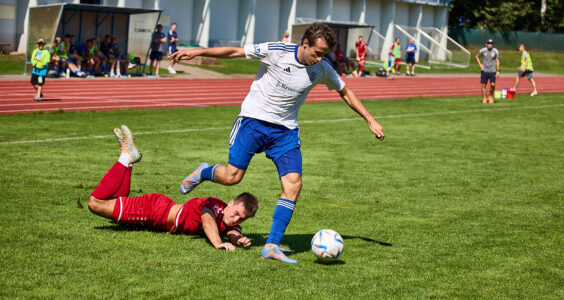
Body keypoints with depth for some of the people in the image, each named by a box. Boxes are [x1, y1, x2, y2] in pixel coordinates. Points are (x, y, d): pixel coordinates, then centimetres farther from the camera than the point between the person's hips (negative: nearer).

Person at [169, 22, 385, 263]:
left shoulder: (322, 69, -2)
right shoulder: (276, 52, -16)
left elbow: (345, 92, 14)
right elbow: (235, 52, -11)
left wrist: (370, 120, 13)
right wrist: (197, 52, -17)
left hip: (286, 130, 3)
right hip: (254, 121, -3)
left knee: (293, 184, -13)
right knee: (231, 177, -9)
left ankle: (272, 246, -10)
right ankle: (203, 173, 28)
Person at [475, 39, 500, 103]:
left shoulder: (495, 51, -3)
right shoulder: (482, 50, -3)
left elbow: (497, 61, 2)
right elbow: (477, 56, 13)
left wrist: (498, 71, -2)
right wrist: (480, 64, 2)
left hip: (492, 71, -1)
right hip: (484, 71, 1)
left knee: (492, 84, -12)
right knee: (484, 85, 1)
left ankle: (491, 97, 12)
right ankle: (484, 98, 16)